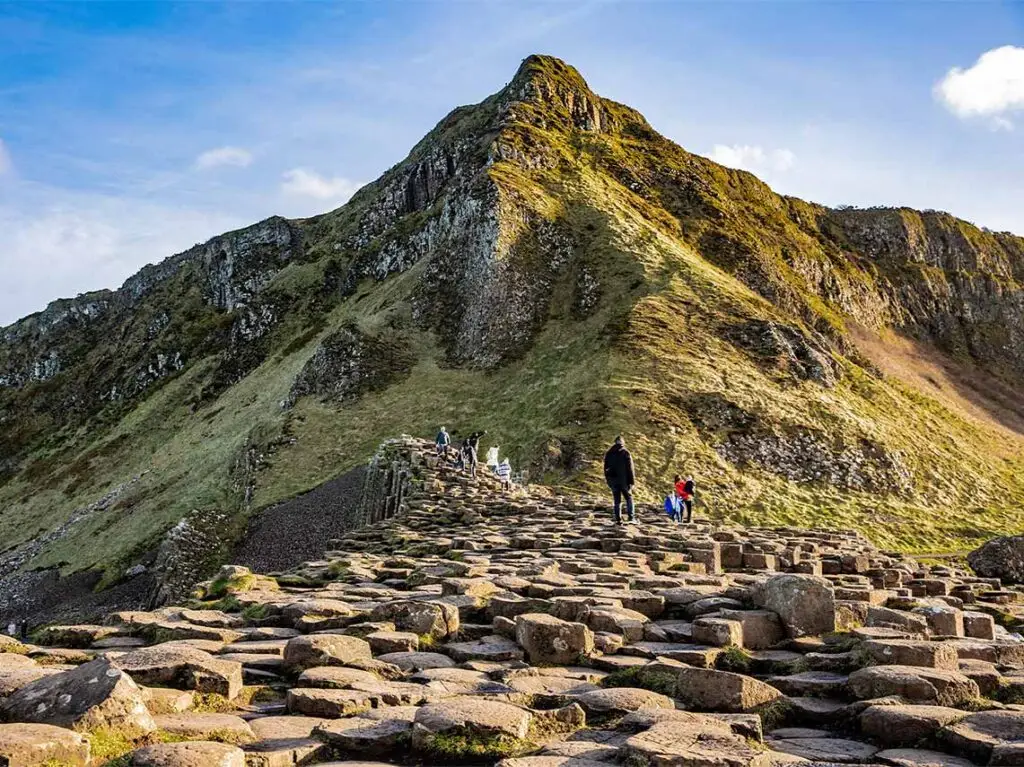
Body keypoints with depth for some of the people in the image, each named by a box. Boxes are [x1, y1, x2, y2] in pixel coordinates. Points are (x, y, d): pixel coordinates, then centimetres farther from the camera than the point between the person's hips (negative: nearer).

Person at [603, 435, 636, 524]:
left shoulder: (608, 453, 8)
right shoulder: (625, 453, -7)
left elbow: (606, 468, 13)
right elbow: (630, 468, -9)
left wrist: (607, 479, 19)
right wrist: (631, 482, -7)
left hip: (612, 479, 4)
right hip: (623, 480, -3)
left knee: (617, 500, 8)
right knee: (629, 498, 8)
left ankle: (618, 519, 4)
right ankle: (631, 517, -2)